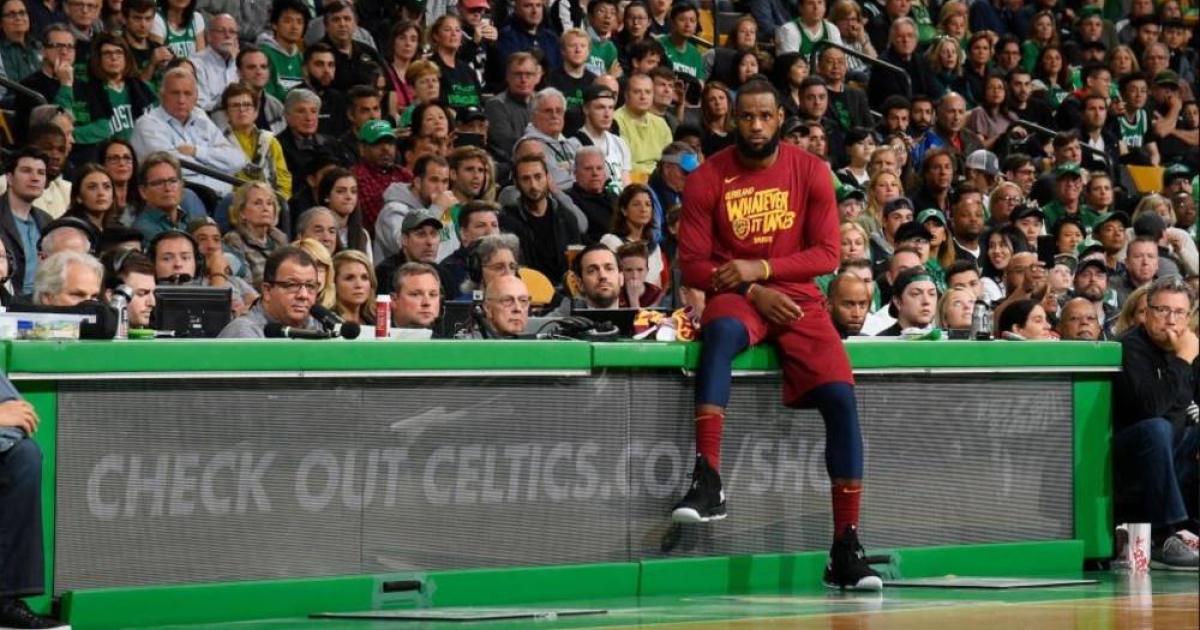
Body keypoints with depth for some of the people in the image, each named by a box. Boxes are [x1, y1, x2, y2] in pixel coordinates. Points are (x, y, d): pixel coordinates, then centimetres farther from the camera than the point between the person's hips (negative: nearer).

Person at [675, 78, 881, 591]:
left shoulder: (810, 172, 2)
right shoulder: (708, 179, -1)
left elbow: (827, 254, -1)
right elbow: (692, 264, -1)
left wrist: (761, 268, -14)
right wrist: (750, 291, -14)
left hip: (796, 296, 2)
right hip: (734, 296, -2)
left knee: (841, 399, -17)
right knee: (720, 333, -39)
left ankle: (846, 546, -13)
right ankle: (707, 481, -44)